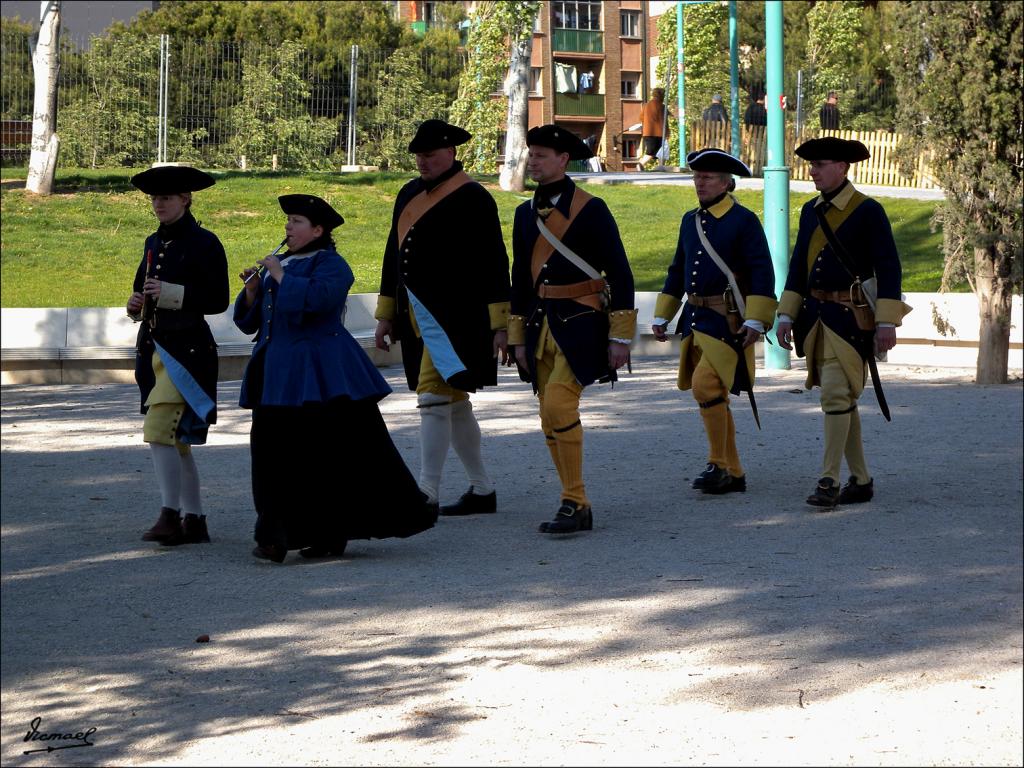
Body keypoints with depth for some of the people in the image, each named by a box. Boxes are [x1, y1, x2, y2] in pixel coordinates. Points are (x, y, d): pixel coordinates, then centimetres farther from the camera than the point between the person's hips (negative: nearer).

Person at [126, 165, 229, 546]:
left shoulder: (204, 243, -8)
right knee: (176, 438, 11)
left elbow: (218, 300, -13)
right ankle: (194, 521, 17)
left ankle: (170, 515, -15)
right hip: (154, 346, 8)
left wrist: (171, 294, -23)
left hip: (187, 349, -8)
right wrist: (136, 304, 2)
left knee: (159, 430, -18)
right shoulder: (154, 243, 14)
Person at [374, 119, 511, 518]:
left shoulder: (473, 198, -9)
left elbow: (494, 263, -11)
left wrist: (500, 324, -14)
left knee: (433, 397, -13)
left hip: (454, 317, -8)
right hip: (419, 318, 8)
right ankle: (482, 490, 21)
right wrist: (386, 314, 19)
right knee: (453, 403, 12)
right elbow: (394, 253, 20)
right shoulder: (410, 194, 14)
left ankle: (427, 495, -12)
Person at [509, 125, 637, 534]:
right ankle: (576, 507, 14)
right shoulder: (526, 213, 12)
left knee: (558, 404, -20)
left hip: (581, 324, -6)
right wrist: (519, 339, 15)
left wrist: (620, 337, -9)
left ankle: (574, 503, -14)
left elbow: (620, 275, -6)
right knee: (551, 420, 5)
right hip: (541, 326, 7)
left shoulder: (591, 209, -6)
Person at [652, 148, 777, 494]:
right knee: (713, 397, 9)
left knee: (705, 385, -19)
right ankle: (733, 474, 17)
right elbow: (677, 271, 21)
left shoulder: (744, 221, -7)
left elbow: (763, 275, -11)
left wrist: (755, 321, -18)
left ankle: (719, 464, -9)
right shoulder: (690, 220, 14)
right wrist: (662, 317, 18)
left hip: (728, 320, -7)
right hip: (695, 319, 7)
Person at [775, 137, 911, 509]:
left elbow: (888, 268, -9)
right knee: (841, 399, 11)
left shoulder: (867, 211, -8)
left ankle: (829, 481, -12)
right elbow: (799, 265, 18)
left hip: (849, 319, -7)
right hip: (815, 317, 7)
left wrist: (887, 322, -13)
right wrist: (786, 315, 12)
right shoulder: (811, 211, 13)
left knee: (836, 394, -15)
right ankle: (861, 481, 18)